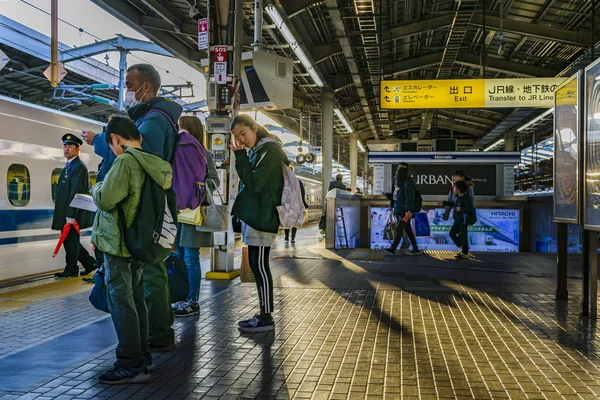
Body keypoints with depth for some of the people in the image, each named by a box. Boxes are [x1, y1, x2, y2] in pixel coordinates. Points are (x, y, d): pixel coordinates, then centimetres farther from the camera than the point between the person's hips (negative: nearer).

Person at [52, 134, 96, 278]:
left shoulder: (79, 167, -13)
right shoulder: (69, 166, 18)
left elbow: (76, 192, -19)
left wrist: (70, 215, -23)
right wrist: (67, 214, 18)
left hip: (72, 214, -10)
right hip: (67, 213, 10)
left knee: (70, 240, -1)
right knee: (69, 240, 14)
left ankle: (71, 270, 9)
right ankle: (89, 263, 22)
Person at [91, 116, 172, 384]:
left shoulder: (125, 161, -18)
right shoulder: (152, 163, 6)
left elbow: (105, 199, -23)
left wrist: (97, 188, -1)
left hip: (119, 244, -8)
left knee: (121, 302, -2)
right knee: (135, 300, 15)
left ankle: (131, 365, 3)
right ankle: (142, 356, 24)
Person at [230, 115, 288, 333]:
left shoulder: (269, 151, -12)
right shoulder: (256, 151, 17)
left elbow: (254, 183, -18)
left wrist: (240, 155, -15)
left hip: (262, 217, -10)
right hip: (253, 215, 10)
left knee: (260, 266, -7)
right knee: (256, 265, 12)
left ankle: (266, 318, -1)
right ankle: (263, 314, 19)